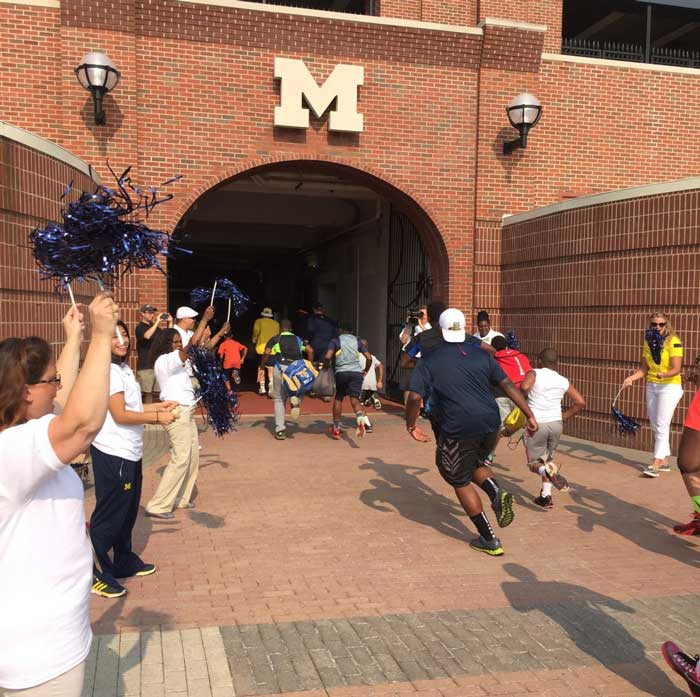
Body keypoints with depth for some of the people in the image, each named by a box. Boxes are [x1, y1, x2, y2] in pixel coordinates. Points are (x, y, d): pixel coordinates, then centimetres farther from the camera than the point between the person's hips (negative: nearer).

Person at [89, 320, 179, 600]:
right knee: (108, 515, 0)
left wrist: (160, 405, 10)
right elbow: (120, 415, -21)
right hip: (113, 454, -10)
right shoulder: (109, 371, -18)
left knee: (127, 510, 20)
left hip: (128, 452, 10)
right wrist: (157, 417, -17)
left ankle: (125, 562, 35)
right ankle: (96, 574, 12)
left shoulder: (123, 369, 12)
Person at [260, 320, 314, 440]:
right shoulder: (298, 339, 20)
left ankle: (280, 430, 4)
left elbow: (266, 353, -2)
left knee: (279, 399, 10)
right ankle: (296, 398, -11)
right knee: (300, 389, 26)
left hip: (280, 368, -1)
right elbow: (310, 351, 6)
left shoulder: (275, 339, 14)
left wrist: (262, 367, 8)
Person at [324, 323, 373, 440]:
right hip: (356, 372, 1)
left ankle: (336, 429, 22)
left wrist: (325, 367, 10)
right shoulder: (357, 341, 16)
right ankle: (360, 418, -35)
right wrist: (366, 371, 21)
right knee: (354, 398, -3)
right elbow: (369, 358, 8)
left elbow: (328, 357, -6)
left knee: (338, 398, 16)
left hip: (341, 372, -1)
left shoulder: (336, 340, 9)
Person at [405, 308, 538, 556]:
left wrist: (411, 425, 7)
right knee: (474, 463, 30)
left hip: (456, 430, -4)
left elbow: (415, 397, -7)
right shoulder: (481, 354, 9)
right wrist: (529, 414, 8)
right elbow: (508, 384, 5)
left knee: (460, 481, 14)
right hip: (489, 424, 5)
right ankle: (496, 492, 0)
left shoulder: (430, 360, 0)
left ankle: (489, 540, 15)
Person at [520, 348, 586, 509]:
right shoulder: (563, 381, 10)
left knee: (534, 462, 9)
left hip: (536, 423, -4)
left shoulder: (534, 373, -1)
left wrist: (522, 396, 0)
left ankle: (548, 471, -25)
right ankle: (546, 496, 16)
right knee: (547, 459, 24)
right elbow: (580, 402, 5)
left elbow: (524, 387, -22)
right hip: (556, 423, 4)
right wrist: (565, 416, 15)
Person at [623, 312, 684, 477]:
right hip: (651, 387, 7)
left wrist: (664, 375, -39)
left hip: (669, 387, -7)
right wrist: (631, 377, -10)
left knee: (662, 426, -11)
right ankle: (664, 462, 22)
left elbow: (676, 369, -20)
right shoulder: (648, 342, 5)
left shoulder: (673, 342, -14)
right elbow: (644, 368, 7)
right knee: (656, 426, 11)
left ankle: (656, 465, -13)